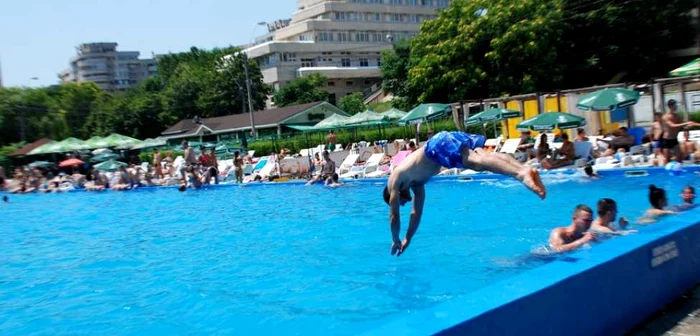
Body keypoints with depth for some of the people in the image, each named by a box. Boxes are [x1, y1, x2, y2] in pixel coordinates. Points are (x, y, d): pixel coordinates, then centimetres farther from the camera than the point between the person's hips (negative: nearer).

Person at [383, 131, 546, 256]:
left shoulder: (394, 182, 18)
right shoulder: (415, 182, 36)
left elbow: (394, 215, 16)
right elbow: (417, 213, 42)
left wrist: (396, 241, 27)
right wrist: (407, 240, 47)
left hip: (438, 144, -7)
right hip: (449, 139, 7)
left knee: (476, 162, -27)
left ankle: (521, 174, -49)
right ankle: (526, 169, -32)